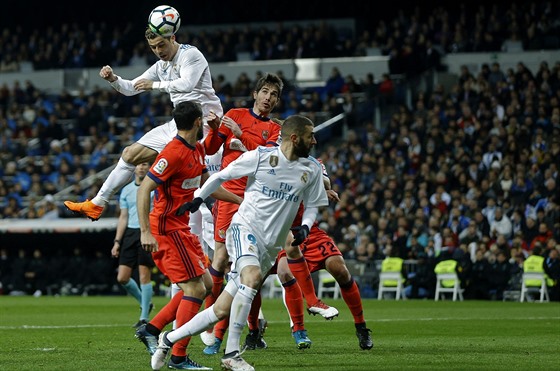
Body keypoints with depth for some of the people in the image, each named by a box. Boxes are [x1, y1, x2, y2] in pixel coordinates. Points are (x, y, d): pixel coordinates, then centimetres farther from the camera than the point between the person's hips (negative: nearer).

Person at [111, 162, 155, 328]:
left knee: (144, 276, -6)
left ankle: (144, 318, 4)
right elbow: (123, 217, 15)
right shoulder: (126, 190, 13)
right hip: (130, 233, 5)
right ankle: (145, 303, 22)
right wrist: (117, 242, 9)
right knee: (122, 278, -1)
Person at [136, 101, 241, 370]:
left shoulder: (197, 150, 9)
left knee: (205, 284, 12)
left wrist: (241, 201, 25)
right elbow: (143, 190, -23)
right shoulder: (173, 153, -20)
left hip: (181, 228, 10)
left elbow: (207, 185, 24)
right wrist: (145, 232, -29)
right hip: (166, 228, -10)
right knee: (195, 289, -10)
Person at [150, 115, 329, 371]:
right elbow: (221, 176, 6)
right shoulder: (260, 156, -7)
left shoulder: (312, 169, 5)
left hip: (270, 245, 5)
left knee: (222, 310, 1)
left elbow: (312, 205, 16)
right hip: (244, 227, -5)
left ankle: (168, 339, 18)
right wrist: (197, 199, 4)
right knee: (252, 277, -35)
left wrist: (305, 227, -3)